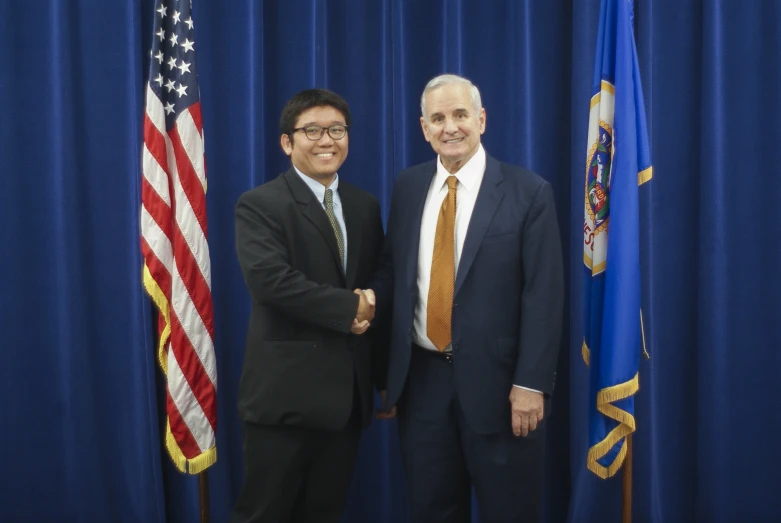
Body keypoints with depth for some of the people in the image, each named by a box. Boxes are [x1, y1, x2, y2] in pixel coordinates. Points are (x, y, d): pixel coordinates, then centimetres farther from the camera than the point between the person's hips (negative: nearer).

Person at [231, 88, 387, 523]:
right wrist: (349, 308, -17)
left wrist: (387, 377, 13)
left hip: (349, 391, 5)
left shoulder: (365, 206, 12)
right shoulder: (260, 205, -6)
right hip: (286, 392, -5)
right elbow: (270, 279, -22)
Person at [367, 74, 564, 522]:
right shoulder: (408, 187, 7)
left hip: (497, 380, -3)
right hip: (421, 378, 4)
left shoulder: (528, 192, -6)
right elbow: (393, 271, 12)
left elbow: (544, 296, -10)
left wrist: (531, 383, -14)